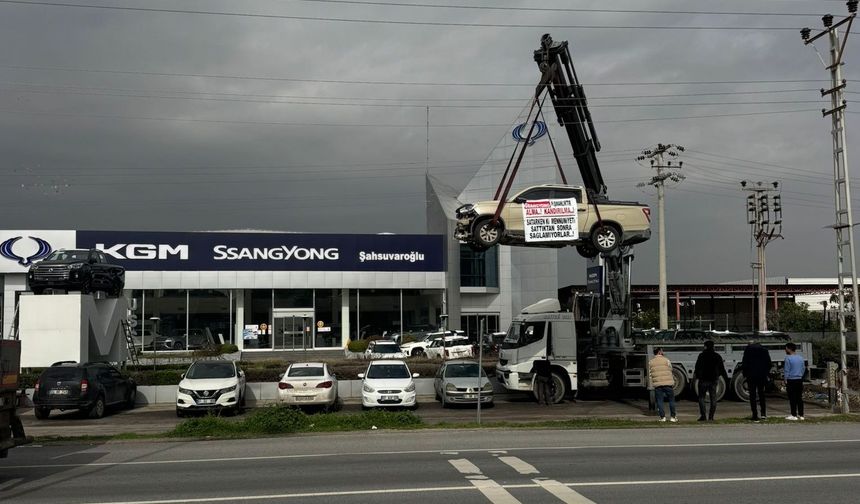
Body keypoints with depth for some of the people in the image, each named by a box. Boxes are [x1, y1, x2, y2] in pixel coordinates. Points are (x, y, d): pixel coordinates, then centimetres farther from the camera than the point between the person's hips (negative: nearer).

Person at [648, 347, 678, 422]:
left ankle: (662, 417, 1)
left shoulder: (650, 362, 6)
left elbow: (650, 374, 7)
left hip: (657, 384, 2)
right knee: (671, 400, 9)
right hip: (668, 383, -2)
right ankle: (673, 417, 10)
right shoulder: (666, 360, -1)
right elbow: (670, 371, 6)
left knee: (659, 401, 5)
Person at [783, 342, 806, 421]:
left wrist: (785, 380, -2)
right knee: (799, 398, 8)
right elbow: (804, 369, 16)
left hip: (791, 380, -6)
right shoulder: (801, 358, 9)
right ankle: (800, 415, 10)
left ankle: (794, 415, -3)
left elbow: (786, 371, -9)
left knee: (792, 398, -3)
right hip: (799, 380, 6)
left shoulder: (788, 358, -11)